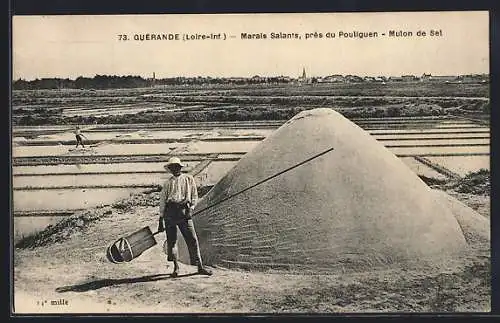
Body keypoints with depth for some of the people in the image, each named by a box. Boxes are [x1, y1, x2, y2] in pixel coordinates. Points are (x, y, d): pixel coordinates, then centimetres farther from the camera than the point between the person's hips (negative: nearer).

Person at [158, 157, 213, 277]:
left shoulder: (189, 179, 13)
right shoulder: (168, 183, 16)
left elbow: (194, 196, 13)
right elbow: (162, 201, 15)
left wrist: (191, 207, -3)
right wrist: (160, 219, 10)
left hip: (184, 211, -1)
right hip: (170, 212, 2)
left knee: (192, 239, -5)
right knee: (171, 239, -1)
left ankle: (200, 266, -2)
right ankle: (175, 266, 7)